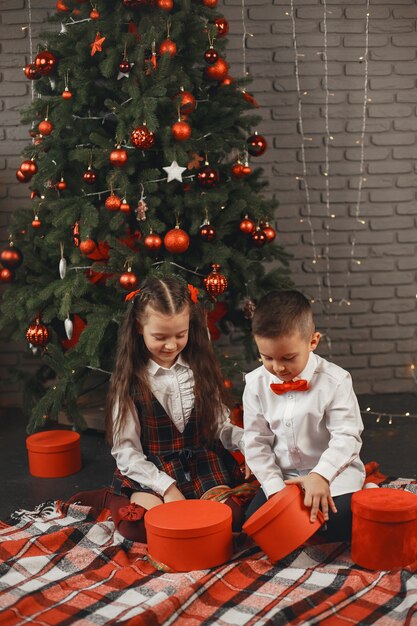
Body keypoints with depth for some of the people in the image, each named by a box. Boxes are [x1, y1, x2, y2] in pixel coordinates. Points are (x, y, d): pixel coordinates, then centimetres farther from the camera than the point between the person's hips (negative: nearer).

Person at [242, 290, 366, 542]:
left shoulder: (335, 381, -16)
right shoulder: (256, 384, -6)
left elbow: (347, 437, -18)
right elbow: (256, 443, -2)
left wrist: (320, 476, -34)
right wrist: (275, 488, -12)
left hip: (332, 474, -3)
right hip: (281, 476, 3)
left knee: (341, 528, -20)